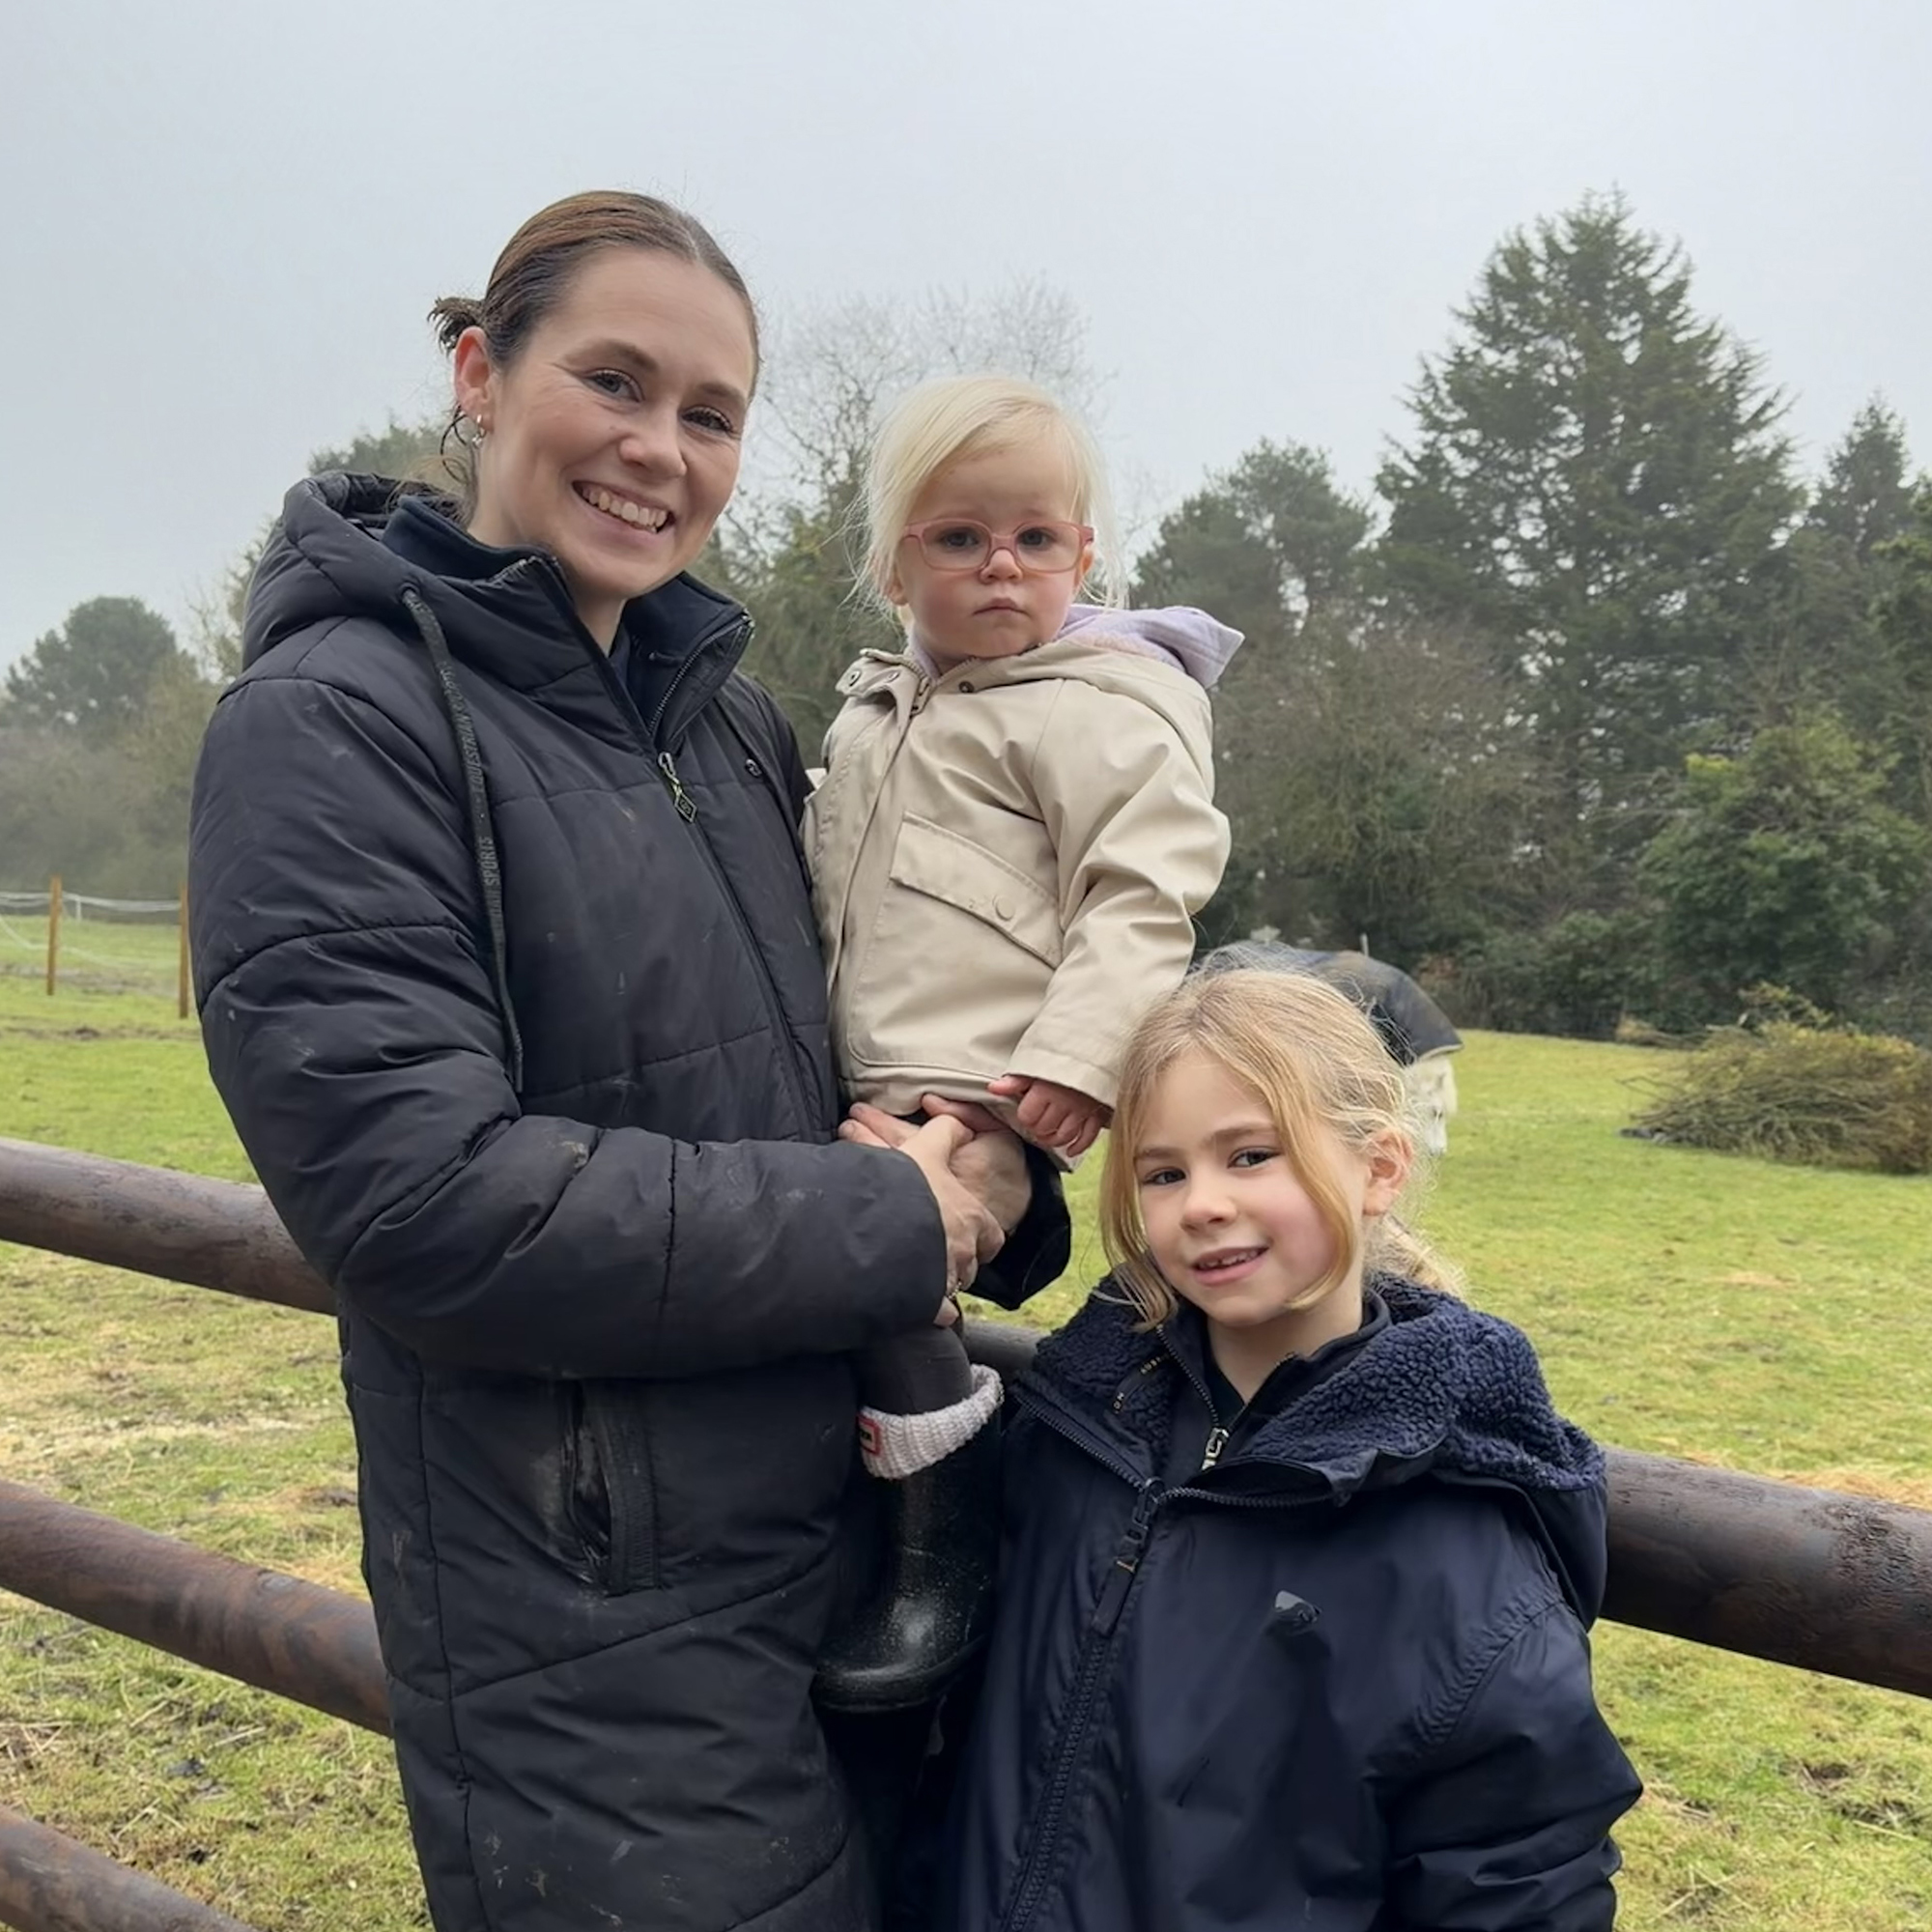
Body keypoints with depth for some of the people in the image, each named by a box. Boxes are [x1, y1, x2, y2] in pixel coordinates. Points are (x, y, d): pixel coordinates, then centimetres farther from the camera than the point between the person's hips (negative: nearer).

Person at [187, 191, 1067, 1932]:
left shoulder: (736, 726, 8)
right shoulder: (333, 724, -13)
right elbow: (418, 1198, -22)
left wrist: (987, 1185, -5)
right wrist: (894, 1233, -17)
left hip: (862, 1556, 7)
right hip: (595, 1648, -7)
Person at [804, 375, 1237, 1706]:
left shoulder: (1102, 708, -5)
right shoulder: (874, 713, 20)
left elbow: (1142, 901, -14)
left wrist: (1075, 1060, -25)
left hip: (991, 1097, -9)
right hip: (873, 1092, 9)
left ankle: (951, 1549, -9)